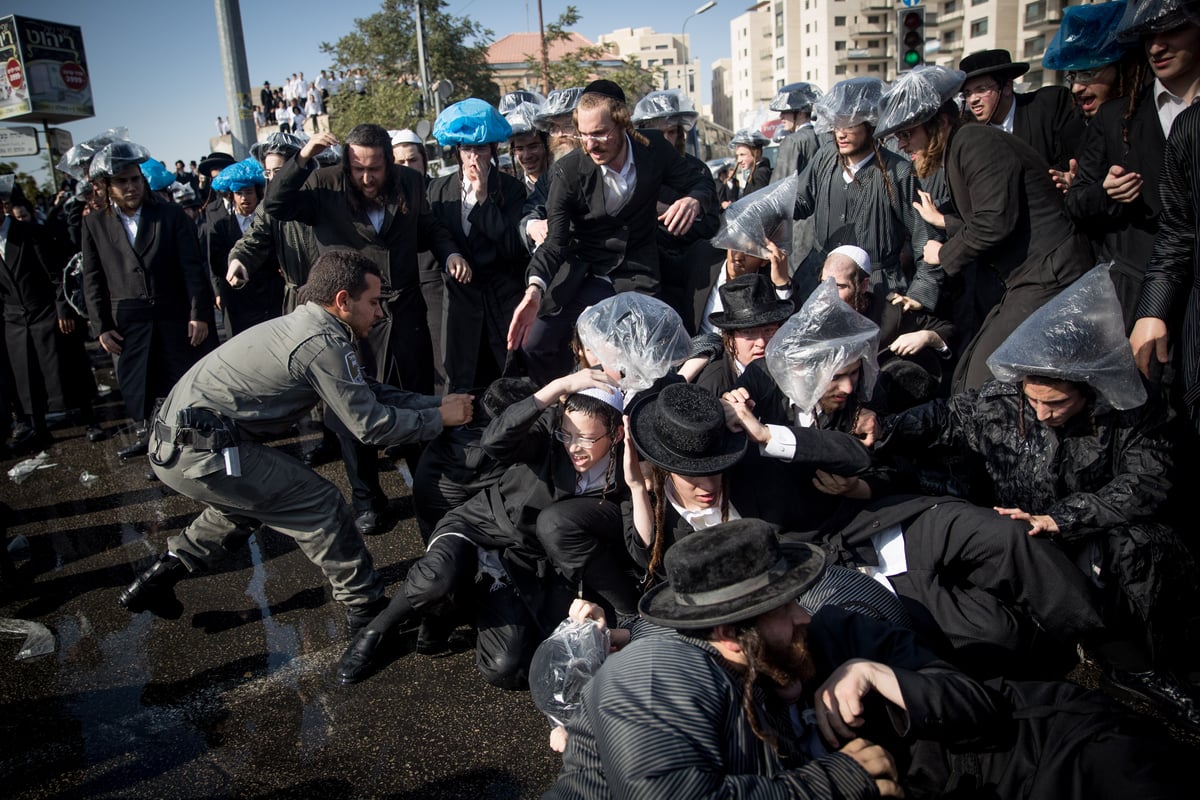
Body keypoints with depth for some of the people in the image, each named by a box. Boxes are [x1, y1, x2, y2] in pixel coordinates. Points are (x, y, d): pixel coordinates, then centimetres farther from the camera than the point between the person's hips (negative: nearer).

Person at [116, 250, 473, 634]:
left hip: (172, 441, 10)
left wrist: (436, 402, 12)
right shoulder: (323, 343, -17)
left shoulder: (303, 325, 13)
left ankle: (162, 574, 36)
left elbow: (365, 392, 16)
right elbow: (371, 424, -14)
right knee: (319, 504, -2)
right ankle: (366, 608, 9)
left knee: (250, 499, 31)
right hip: (200, 451, -10)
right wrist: (439, 417, -1)